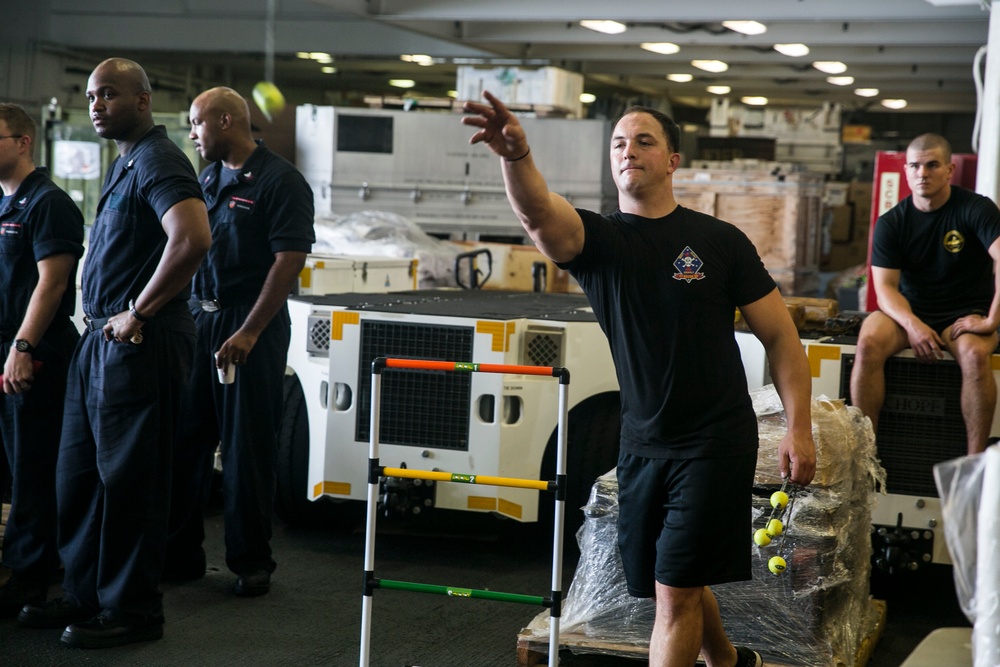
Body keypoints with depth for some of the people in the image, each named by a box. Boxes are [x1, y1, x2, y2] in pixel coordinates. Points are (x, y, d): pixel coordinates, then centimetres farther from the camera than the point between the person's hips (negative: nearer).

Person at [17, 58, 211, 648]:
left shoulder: (158, 161, -13)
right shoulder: (125, 162, 19)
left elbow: (193, 238, -29)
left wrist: (138, 312, -21)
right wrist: (102, 317, 17)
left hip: (139, 344, -10)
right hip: (101, 340, 10)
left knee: (128, 479, -3)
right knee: (79, 476, 14)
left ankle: (133, 611, 7)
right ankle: (85, 595, 25)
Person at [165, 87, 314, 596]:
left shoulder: (279, 180, -9)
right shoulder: (208, 179, 14)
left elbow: (290, 260, -15)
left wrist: (248, 333, -20)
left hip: (251, 326, -7)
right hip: (198, 319, 7)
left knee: (247, 449, -1)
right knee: (185, 441, 8)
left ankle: (251, 563, 10)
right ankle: (180, 555, 18)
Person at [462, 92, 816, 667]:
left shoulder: (720, 242, -4)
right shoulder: (599, 241, -2)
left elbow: (781, 336, 1)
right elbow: (537, 213, -26)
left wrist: (800, 429, -7)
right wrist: (517, 156, -47)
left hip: (716, 441, -4)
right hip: (642, 443, 4)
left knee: (676, 593, -6)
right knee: (676, 584, 19)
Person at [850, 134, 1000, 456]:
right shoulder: (891, 222, 2)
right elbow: (885, 287, -5)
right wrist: (912, 325, -24)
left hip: (964, 316, -2)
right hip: (910, 311, 2)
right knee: (869, 344, -29)